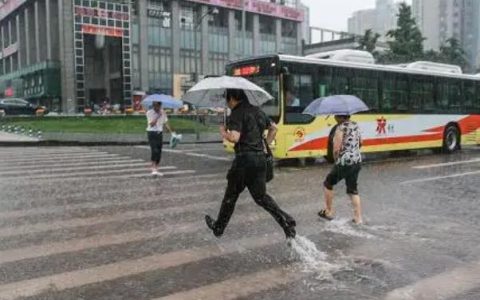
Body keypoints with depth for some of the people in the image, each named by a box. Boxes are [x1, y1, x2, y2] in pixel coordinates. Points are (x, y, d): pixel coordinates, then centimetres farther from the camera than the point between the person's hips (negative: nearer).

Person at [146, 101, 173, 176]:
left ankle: (156, 169, 13)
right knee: (155, 150, -18)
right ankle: (153, 169, -16)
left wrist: (171, 132, -1)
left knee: (159, 152, 5)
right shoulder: (149, 112, -7)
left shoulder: (163, 113, 6)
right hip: (152, 133, -5)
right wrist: (158, 116, -21)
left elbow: (166, 123, 8)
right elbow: (151, 124, -16)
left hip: (160, 133, 5)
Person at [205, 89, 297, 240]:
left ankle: (218, 227, 26)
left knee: (231, 195, 10)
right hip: (260, 158, 7)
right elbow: (273, 128, 24)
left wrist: (223, 132, -4)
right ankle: (286, 221, -1)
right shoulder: (257, 111, 13)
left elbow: (234, 137, -22)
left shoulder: (237, 113, -11)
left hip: (244, 159, -7)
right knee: (261, 196, 15)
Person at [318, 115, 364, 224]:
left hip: (344, 163, -7)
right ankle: (358, 218, 14)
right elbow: (360, 143, 19)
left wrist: (336, 160, -2)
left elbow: (336, 149, -20)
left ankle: (329, 212, 24)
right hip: (357, 162, 7)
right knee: (353, 190, 17)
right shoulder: (355, 125, 7)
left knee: (328, 184, 15)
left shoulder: (341, 128, -16)